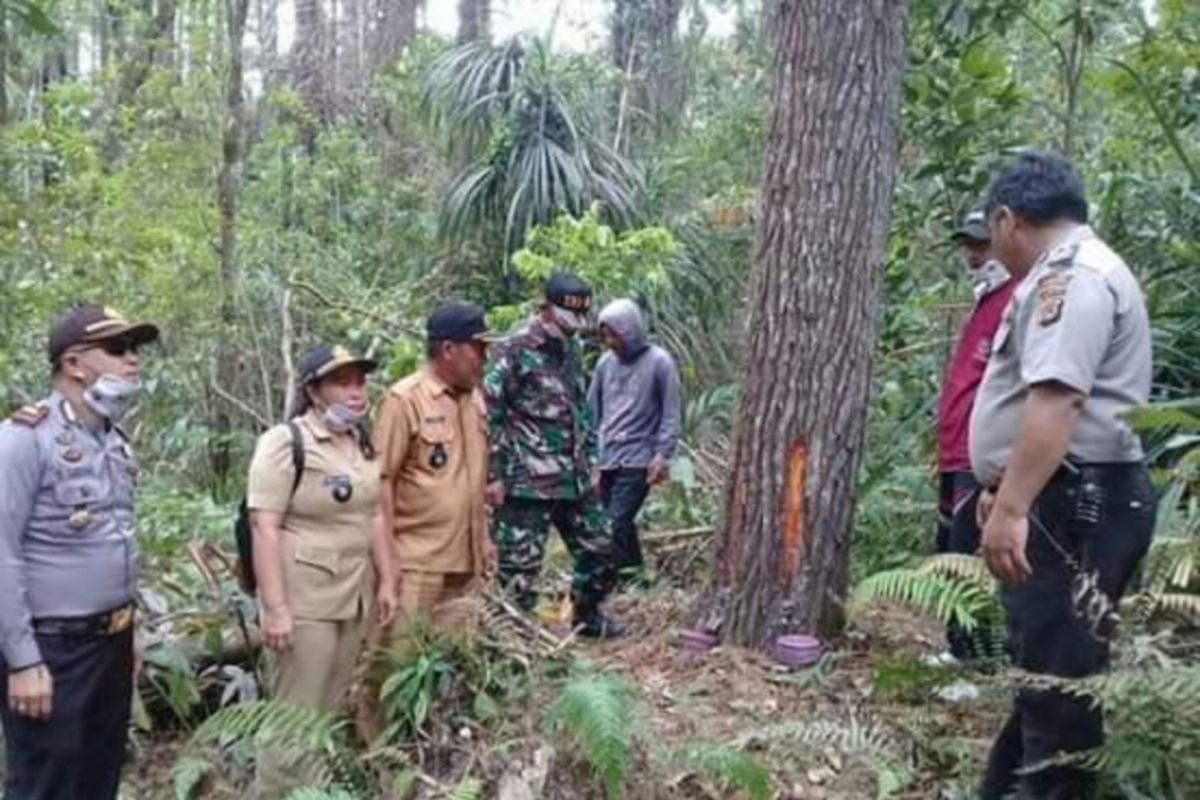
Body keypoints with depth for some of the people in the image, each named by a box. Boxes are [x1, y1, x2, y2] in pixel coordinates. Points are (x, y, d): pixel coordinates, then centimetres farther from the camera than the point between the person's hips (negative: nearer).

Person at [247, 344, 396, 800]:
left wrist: (385, 581, 12)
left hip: (353, 598, 7)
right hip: (303, 601, -7)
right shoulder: (284, 442, -13)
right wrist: (274, 607, -22)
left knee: (332, 710, 16)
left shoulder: (361, 443, 10)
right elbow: (264, 529, -18)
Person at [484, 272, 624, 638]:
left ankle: (588, 616, 36)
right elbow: (488, 415, -14)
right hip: (526, 483, -8)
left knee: (601, 550, 16)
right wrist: (494, 475, -16)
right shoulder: (514, 351, -11)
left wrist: (588, 457, 18)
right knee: (519, 565, -1)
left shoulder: (571, 351, 12)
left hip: (575, 480, 8)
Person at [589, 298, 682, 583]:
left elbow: (671, 414, -5)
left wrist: (663, 455, -12)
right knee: (606, 523, 8)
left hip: (638, 459, -5)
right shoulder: (605, 362, 8)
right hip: (605, 457, 6)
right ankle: (632, 571, 22)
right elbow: (593, 408, 15)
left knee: (618, 522, -14)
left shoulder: (659, 362, -6)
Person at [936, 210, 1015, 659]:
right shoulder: (986, 301, 20)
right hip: (959, 457, 11)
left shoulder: (1017, 302, -12)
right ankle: (963, 649, 25)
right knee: (950, 560, 15)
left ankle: (976, 655, 0)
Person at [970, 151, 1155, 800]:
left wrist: (1012, 508, -29)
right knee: (1039, 666, 18)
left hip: (1071, 508, -11)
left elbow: (1055, 401, -27)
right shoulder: (1068, 274, 21)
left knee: (1056, 673, -6)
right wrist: (1003, 489, 30)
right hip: (1064, 502, 11)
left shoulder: (1071, 275, -15)